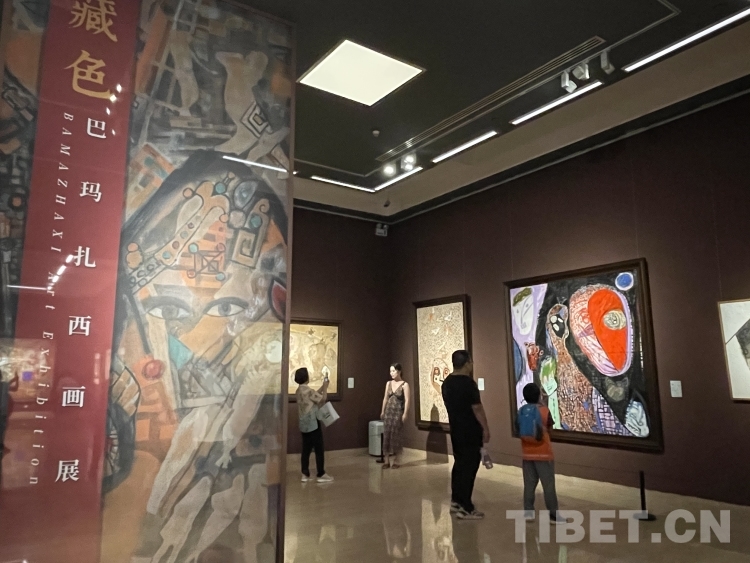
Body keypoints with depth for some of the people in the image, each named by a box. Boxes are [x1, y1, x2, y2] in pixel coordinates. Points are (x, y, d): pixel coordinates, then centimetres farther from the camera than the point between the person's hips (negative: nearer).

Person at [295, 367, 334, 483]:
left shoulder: (299, 390, 10)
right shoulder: (308, 390, -19)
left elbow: (314, 395, 20)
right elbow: (323, 398, -13)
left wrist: (323, 387, 16)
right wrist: (326, 387, -1)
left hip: (304, 424, 9)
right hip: (313, 424, -9)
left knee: (306, 449, 10)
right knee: (319, 449, 0)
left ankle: (305, 475, 12)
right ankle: (321, 475, 5)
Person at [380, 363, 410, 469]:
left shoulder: (404, 385, -8)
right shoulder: (388, 383, 8)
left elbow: (407, 400, -11)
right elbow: (385, 398, 12)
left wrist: (405, 414, -16)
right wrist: (382, 411, 10)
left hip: (398, 412, -5)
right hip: (388, 411, 5)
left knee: (396, 435, -1)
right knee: (387, 435, 3)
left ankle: (396, 461, 9)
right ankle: (387, 461, 9)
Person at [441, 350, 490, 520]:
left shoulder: (447, 382, 8)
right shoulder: (468, 383, -19)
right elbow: (477, 408, -18)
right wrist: (485, 428, -10)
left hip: (456, 430, 8)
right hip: (470, 432, -8)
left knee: (459, 464, 17)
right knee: (469, 467, -3)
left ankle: (456, 501, 24)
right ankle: (466, 508, 1)